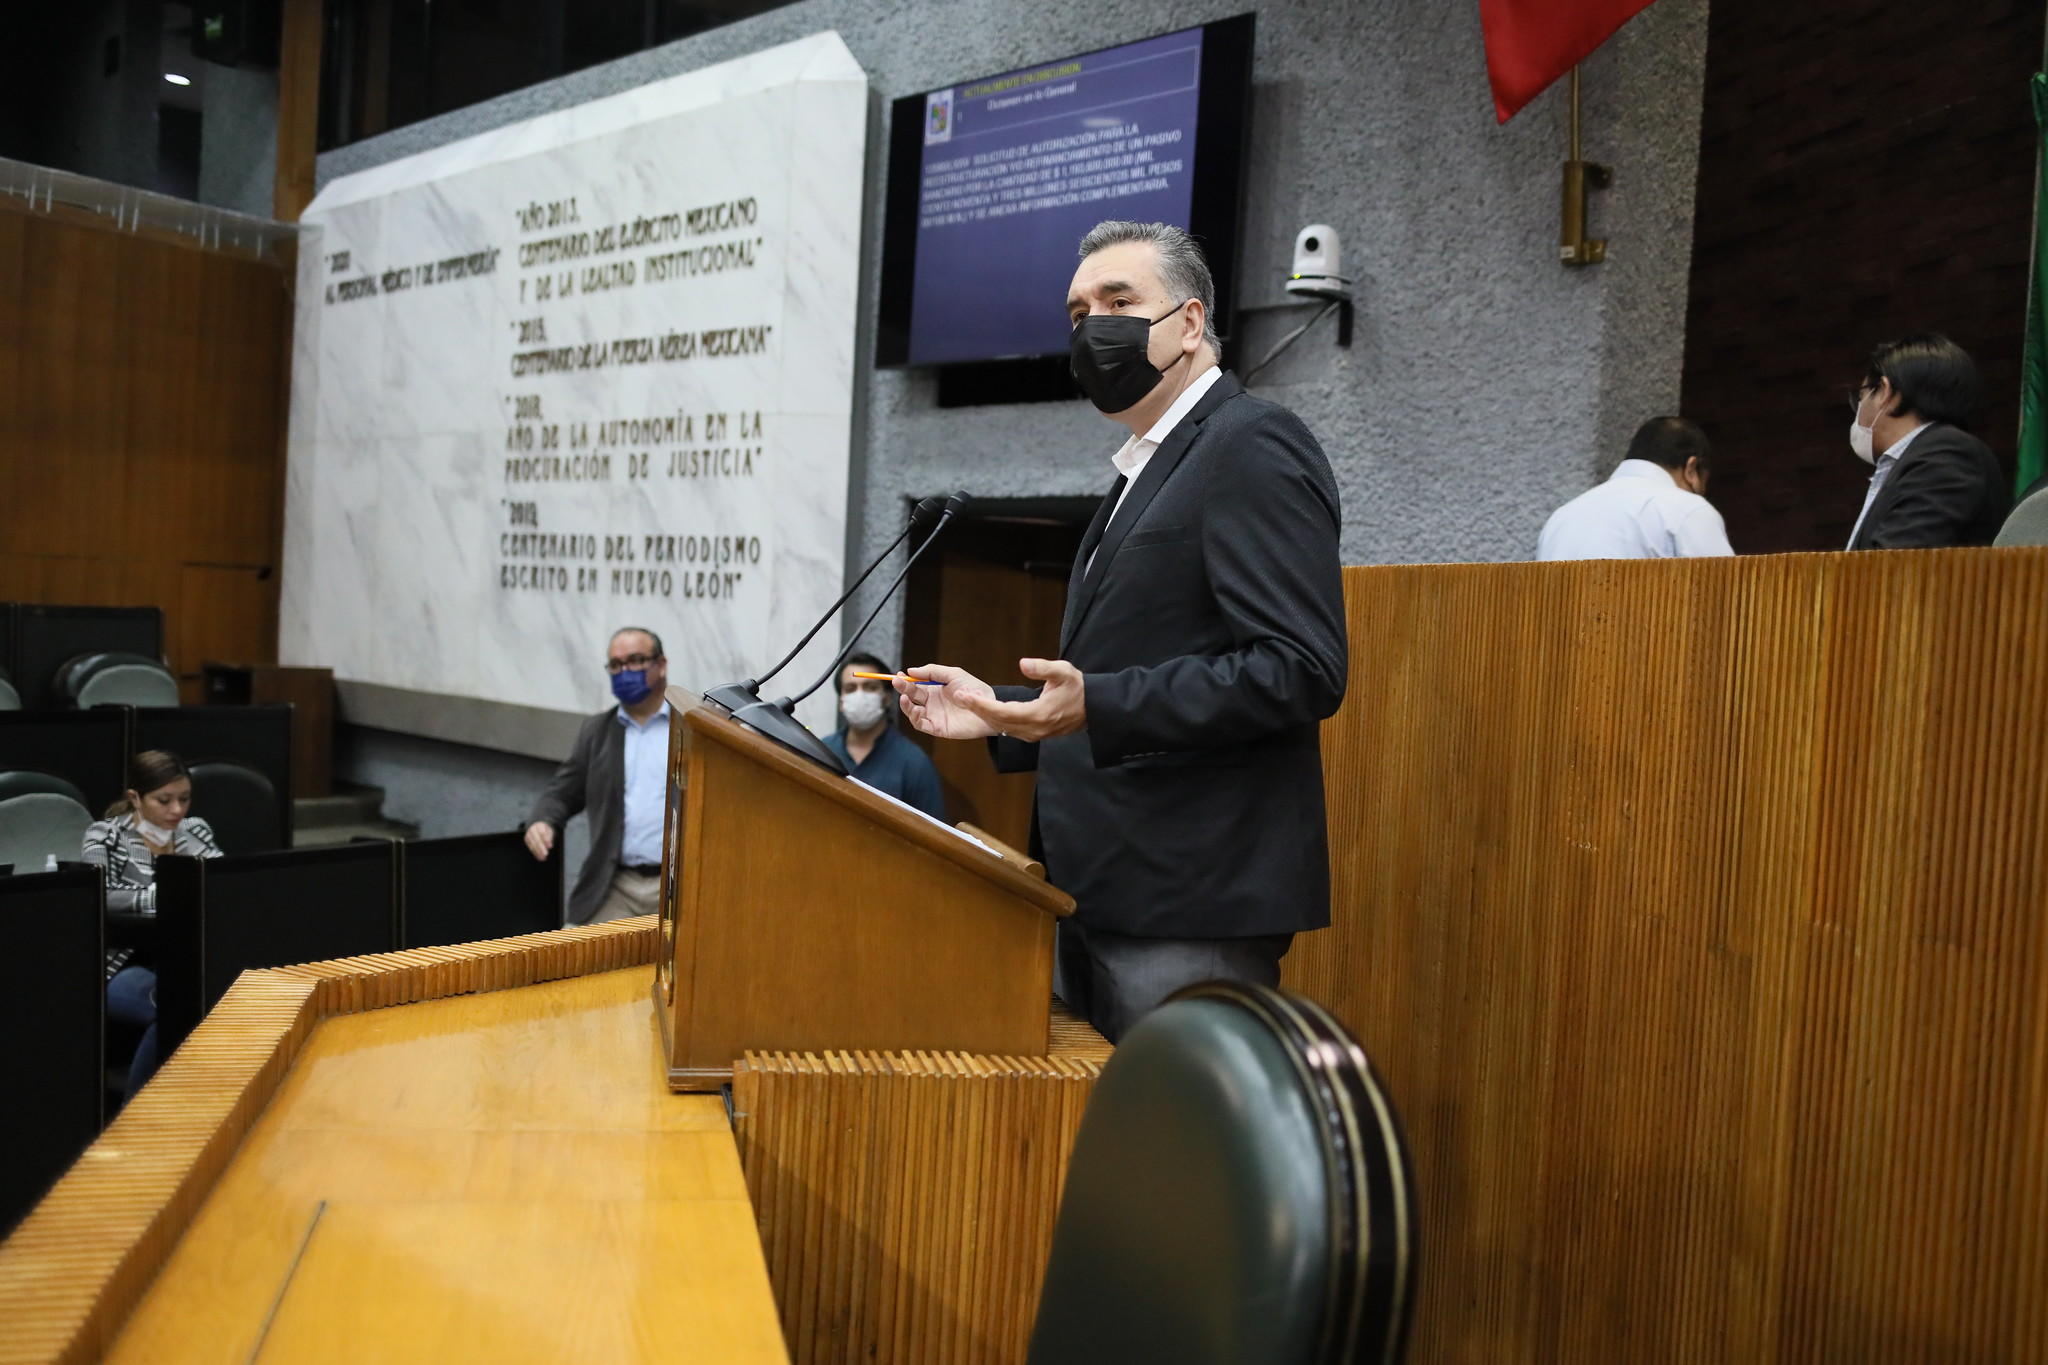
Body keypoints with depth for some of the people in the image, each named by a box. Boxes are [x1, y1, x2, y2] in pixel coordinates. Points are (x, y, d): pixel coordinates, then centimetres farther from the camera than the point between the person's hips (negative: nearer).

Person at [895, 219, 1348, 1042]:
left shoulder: (1252, 446, -10)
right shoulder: (1147, 470, 20)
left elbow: (1301, 670, -20)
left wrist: (1096, 705, -27)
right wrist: (1001, 715, 12)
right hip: (1102, 896, 10)